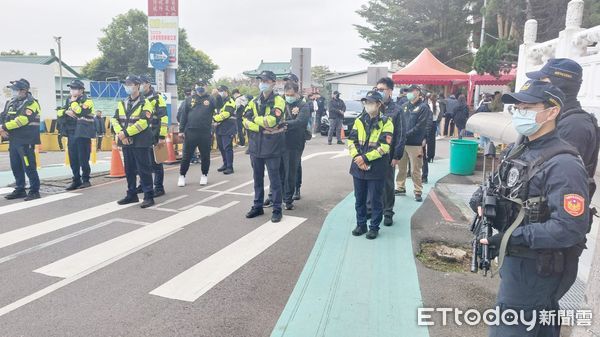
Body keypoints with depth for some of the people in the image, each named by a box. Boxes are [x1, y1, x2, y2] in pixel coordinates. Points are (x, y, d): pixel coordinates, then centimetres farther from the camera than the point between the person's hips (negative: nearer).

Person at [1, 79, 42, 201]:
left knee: (29, 166, -8)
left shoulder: (31, 103, -9)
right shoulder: (11, 102, 16)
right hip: (13, 140, 8)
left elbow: (22, 120, -20)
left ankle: (34, 191, 0)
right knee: (15, 166, 12)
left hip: (25, 141, -8)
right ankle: (19, 190, 22)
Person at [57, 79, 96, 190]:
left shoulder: (87, 101, -6)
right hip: (71, 133, 7)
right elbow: (59, 113, 11)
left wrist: (74, 101, -11)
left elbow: (80, 112, -22)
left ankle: (86, 180, 5)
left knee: (83, 158, -5)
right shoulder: (69, 100, 16)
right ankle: (76, 180, 16)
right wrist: (66, 112, -9)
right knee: (73, 159, 8)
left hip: (83, 134, -7)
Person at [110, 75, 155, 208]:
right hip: (126, 142, 7)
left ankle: (148, 196, 2)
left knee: (144, 169, -4)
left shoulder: (145, 103, -7)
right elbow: (115, 119, 8)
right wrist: (120, 133, -11)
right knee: (129, 169, 13)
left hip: (140, 142, -7)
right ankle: (131, 195, 24)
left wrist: (126, 133, -20)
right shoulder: (122, 103, 14)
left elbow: (143, 123, -19)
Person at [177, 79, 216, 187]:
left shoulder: (210, 99, 7)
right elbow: (183, 115, 6)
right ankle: (182, 176, 16)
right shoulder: (190, 99, 8)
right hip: (190, 132, 1)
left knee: (205, 156, 8)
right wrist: (181, 130, 2)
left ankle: (204, 175, 24)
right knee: (186, 156, 5)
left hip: (205, 133, -1)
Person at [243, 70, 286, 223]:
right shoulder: (254, 101, 10)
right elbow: (246, 121, -3)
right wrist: (262, 127, -16)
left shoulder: (278, 100, -6)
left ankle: (277, 209, 12)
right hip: (255, 146, 5)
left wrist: (255, 119, -7)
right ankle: (258, 206, 27)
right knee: (257, 178, 14)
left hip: (272, 146, -5)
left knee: (274, 179, 2)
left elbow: (272, 120, -21)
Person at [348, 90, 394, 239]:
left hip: (376, 168, -5)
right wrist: (357, 157, -13)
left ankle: (374, 227, 19)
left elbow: (384, 147, -15)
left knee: (375, 199, 5)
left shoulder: (386, 122, -7)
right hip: (358, 167, 5)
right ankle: (361, 225, 28)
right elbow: (351, 141, 3)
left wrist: (365, 158, -18)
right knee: (359, 198, 14)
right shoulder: (359, 120, 7)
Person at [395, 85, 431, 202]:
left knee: (415, 170, 0)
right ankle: (400, 188, 28)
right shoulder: (404, 106, 10)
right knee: (401, 167, 14)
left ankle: (418, 192, 11)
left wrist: (406, 135, -17)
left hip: (415, 144, -5)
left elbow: (420, 126, -12)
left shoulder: (423, 107, -5)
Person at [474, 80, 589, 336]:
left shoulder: (562, 164, -22)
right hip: (515, 259, 9)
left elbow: (571, 228, -29)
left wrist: (512, 238, -28)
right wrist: (484, 198, -4)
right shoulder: (521, 151, 7)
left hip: (537, 268, -9)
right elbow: (509, 193, 18)